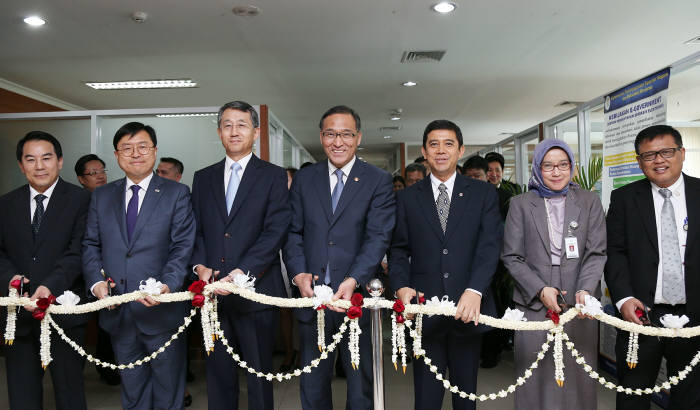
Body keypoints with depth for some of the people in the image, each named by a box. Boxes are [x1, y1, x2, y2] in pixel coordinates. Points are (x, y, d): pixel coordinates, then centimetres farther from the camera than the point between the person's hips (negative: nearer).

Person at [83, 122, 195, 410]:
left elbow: (183, 247, -8)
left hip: (161, 312, -3)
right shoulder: (101, 196, 10)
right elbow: (90, 245, 10)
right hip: (118, 313, 4)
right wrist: (96, 280, -8)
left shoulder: (177, 194, -2)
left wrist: (167, 285, -23)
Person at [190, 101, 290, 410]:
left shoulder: (274, 176, 1)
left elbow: (276, 231, -9)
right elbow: (195, 230, 11)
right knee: (218, 373, 14)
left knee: (259, 374, 8)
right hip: (213, 291, 4)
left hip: (255, 291, -3)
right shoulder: (203, 178, 14)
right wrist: (200, 265, -7)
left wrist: (241, 272, -18)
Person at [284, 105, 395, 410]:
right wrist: (298, 273, -12)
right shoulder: (303, 179, 8)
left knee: (361, 383, 13)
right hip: (311, 294, 3)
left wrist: (353, 281, -24)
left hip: (357, 295, -2)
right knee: (312, 384, 16)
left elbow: (378, 237, -10)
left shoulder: (379, 181, -1)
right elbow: (293, 232, 5)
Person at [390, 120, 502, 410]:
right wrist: (401, 286, -13)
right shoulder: (407, 198, 7)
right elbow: (399, 249, 6)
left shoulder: (483, 194, 4)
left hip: (468, 309, 0)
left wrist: (475, 291, -21)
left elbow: (490, 244, -7)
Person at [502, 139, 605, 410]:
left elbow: (596, 252, 1)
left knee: (578, 375, 4)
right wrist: (541, 290, -9)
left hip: (578, 305, 1)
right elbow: (512, 257, 2)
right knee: (537, 376, 2)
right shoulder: (520, 204, 5)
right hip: (534, 305, -1)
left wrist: (585, 290, -15)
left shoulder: (590, 202, 8)